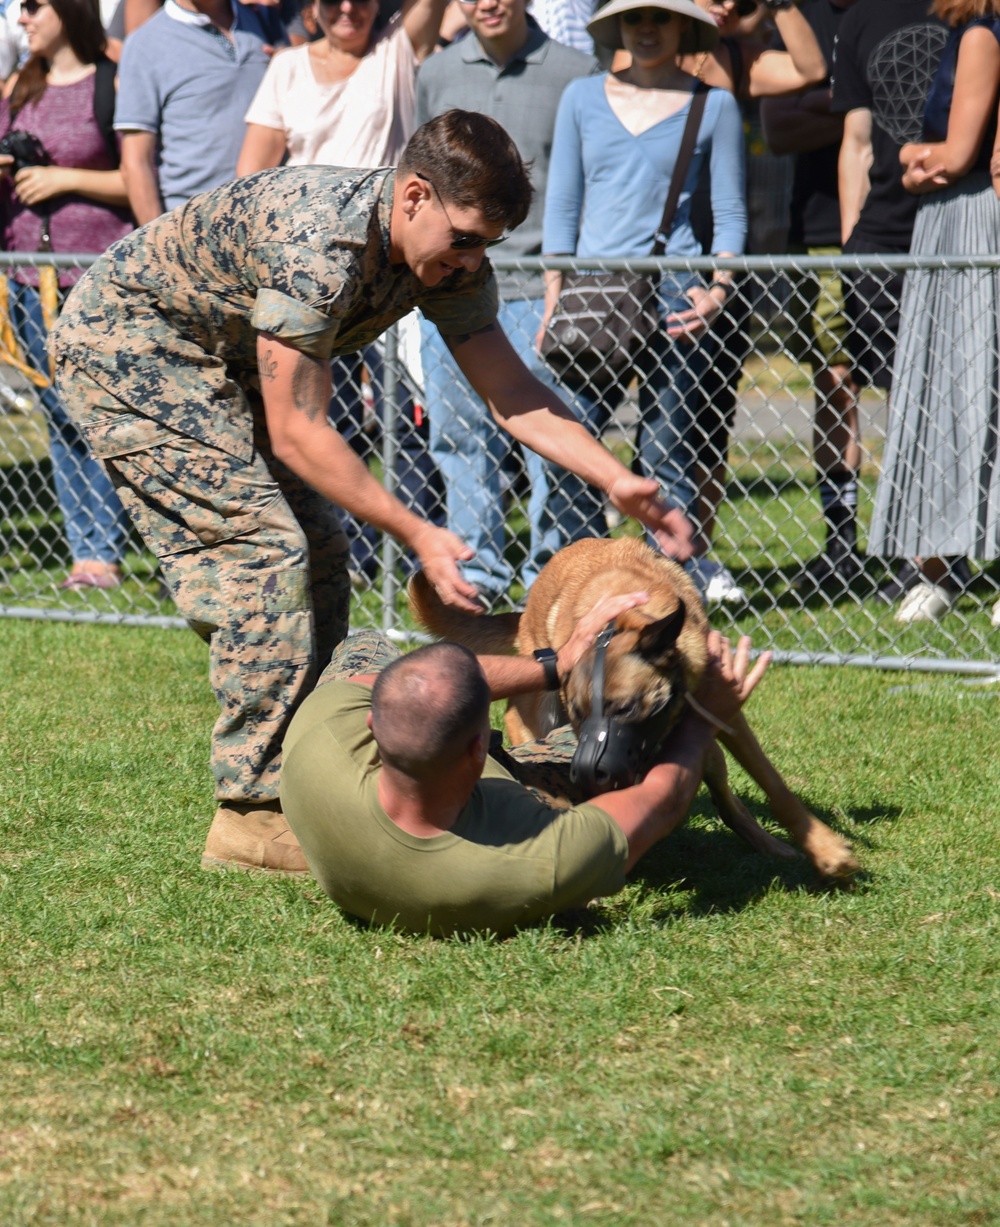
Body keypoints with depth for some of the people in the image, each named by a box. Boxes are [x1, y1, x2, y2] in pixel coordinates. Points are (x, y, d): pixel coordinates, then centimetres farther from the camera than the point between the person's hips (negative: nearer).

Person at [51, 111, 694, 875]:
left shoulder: (448, 259, -8)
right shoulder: (319, 245, -34)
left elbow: (513, 391, -6)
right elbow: (296, 432, -30)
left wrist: (616, 480, -20)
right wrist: (417, 534, -32)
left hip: (213, 367, 9)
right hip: (125, 351, -9)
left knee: (316, 554, 5)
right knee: (267, 549, -16)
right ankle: (256, 811, -12)